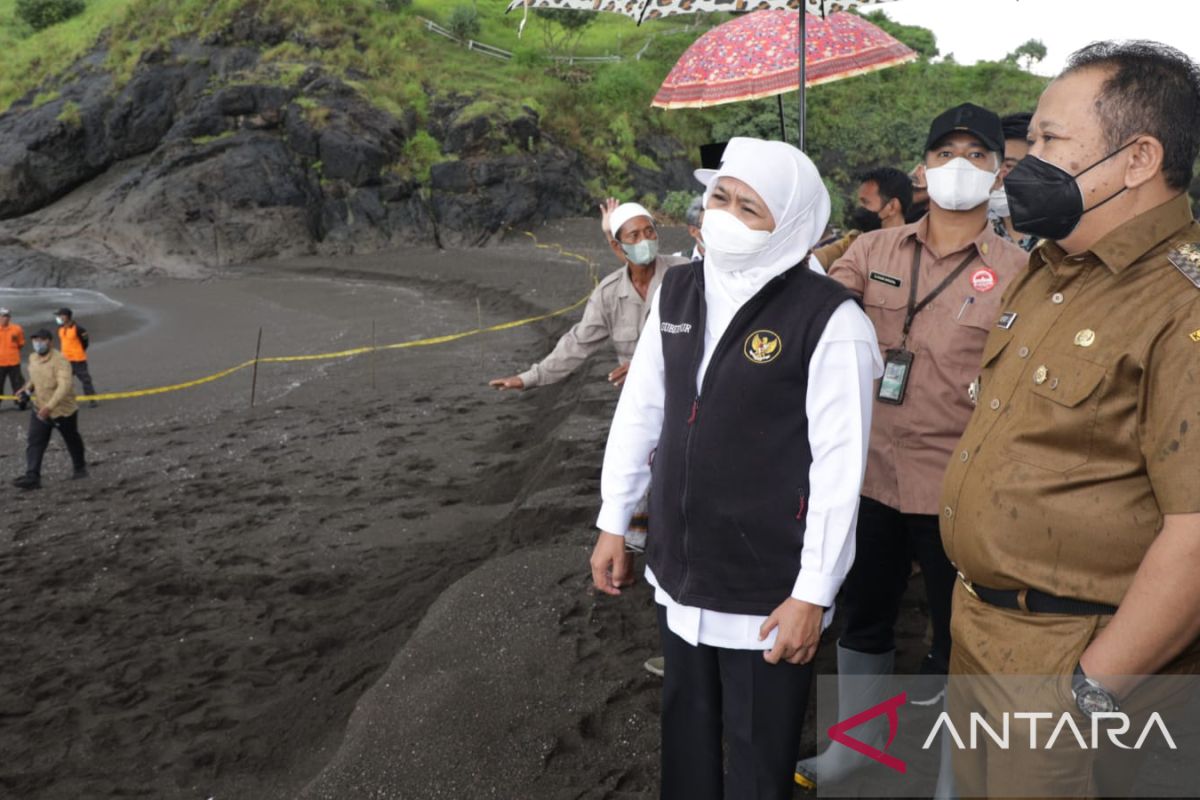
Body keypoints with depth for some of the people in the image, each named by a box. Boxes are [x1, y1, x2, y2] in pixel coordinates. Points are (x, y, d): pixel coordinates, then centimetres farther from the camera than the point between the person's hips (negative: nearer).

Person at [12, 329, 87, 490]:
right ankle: (32, 477, -14)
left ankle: (80, 467, 38)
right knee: (34, 443, -9)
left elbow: (65, 386, -33)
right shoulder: (33, 359, 2)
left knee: (72, 440, 16)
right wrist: (28, 388, 4)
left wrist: (49, 406, -42)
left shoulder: (60, 361, -23)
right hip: (40, 410, 6)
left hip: (63, 410, -6)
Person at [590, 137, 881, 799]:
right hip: (678, 577, 6)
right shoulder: (677, 293, 4)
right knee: (685, 743, 22)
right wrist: (613, 522, 12)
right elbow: (639, 413, 10)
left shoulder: (828, 318, -16)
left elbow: (840, 464, -16)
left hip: (767, 594, -5)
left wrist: (814, 593, -15)